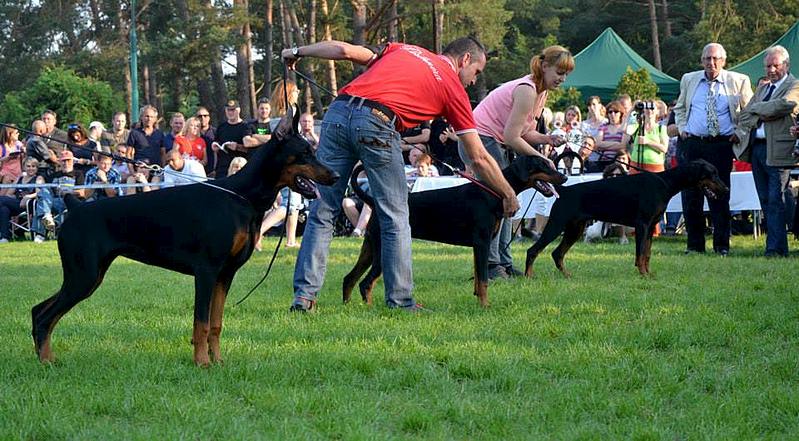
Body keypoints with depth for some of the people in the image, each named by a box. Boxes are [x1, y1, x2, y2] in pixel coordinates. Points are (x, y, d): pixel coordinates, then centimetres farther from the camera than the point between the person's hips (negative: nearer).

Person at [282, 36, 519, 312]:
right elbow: (479, 158, 19)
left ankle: (305, 294, 5)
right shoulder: (453, 87, 18)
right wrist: (509, 196, 29)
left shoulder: (402, 50, 29)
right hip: (376, 124, -4)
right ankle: (400, 301, 10)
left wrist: (297, 52, 31)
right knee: (395, 219, 10)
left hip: (338, 113, 4)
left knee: (322, 214, 9)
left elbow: (344, 50, 18)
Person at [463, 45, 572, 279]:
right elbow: (512, 136, -23)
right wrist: (540, 159, -16)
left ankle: (504, 264, 8)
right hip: (480, 139, -10)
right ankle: (491, 265, -16)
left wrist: (547, 139, -7)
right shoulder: (527, 90, -21)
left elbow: (526, 131, 12)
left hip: (498, 144, 10)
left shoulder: (541, 91, 9)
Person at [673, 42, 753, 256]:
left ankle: (721, 245, 4)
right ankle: (694, 244, 10)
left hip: (721, 144, -3)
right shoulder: (689, 80, 10)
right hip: (691, 143, 3)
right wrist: (682, 129, 9)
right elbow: (679, 108, 23)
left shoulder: (738, 82, 2)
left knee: (720, 196, -3)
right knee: (690, 195, 2)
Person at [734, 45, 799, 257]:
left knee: (776, 202, -10)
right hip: (756, 148, 8)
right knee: (766, 201, 9)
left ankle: (776, 249, -10)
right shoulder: (763, 88, 22)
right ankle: (775, 245, 13)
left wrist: (757, 109, -7)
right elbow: (745, 114, 17)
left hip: (778, 150, -7)